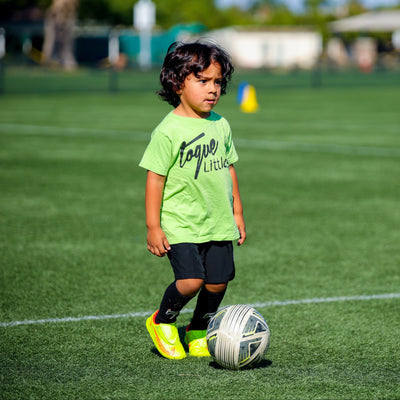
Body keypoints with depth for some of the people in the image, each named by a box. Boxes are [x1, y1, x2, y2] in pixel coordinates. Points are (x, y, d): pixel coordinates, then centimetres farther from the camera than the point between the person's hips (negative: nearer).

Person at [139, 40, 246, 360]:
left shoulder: (221, 125, 7)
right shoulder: (169, 130, -12)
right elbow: (155, 178, -11)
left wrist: (237, 213, 19)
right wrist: (153, 227, -12)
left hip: (219, 224, 6)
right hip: (181, 225, -6)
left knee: (218, 281, 3)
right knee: (191, 280, -18)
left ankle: (198, 332, 28)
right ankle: (162, 322, 11)